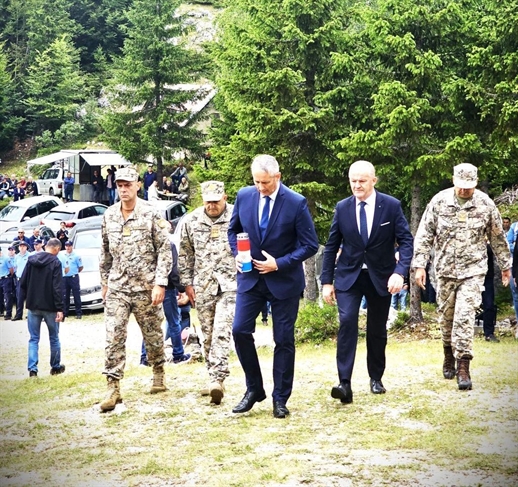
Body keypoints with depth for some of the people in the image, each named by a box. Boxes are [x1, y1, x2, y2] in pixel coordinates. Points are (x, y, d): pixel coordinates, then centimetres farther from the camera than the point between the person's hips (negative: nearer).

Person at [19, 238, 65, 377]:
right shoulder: (55, 262, -11)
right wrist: (60, 308, -16)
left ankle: (32, 368, -4)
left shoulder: (31, 259, 3)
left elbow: (23, 283, 4)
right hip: (50, 306, -3)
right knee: (54, 338, 12)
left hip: (33, 306, 4)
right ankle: (55, 367, 22)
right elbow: (57, 288, -17)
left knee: (33, 339, 6)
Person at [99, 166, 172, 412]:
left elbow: (165, 250, -7)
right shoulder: (109, 216, 7)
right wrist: (104, 282, 15)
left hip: (145, 286, -3)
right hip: (117, 287, 3)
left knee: (152, 334, 9)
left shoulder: (151, 214, -6)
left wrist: (160, 283, -12)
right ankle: (113, 388, -6)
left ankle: (158, 374, 32)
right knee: (114, 337, -7)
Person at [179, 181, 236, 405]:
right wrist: (187, 283, 9)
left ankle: (217, 379, -19)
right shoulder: (191, 221, 5)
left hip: (230, 285, -4)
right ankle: (215, 378, 20)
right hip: (203, 286, 4)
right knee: (208, 335, 8)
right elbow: (185, 254, 12)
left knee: (222, 332, -15)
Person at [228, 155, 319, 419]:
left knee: (284, 339, 3)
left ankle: (280, 399, 15)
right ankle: (254, 389, 12)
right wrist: (236, 252, -5)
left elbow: (310, 245, -11)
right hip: (250, 276, 3)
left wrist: (279, 264, -18)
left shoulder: (297, 203, -14)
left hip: (284, 279, -3)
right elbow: (233, 229, 14)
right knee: (240, 331, -6)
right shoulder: (244, 196, -2)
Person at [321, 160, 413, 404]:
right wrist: (327, 281, 1)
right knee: (347, 322, -18)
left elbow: (406, 241, -9)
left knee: (377, 329, 10)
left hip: (380, 277, 0)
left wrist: (400, 272, -23)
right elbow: (331, 246, 4)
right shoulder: (342, 208, -2)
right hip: (349, 275, 0)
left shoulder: (391, 206, -7)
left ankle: (376, 379, 29)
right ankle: (344, 384, -22)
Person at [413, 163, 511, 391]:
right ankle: (449, 356, 33)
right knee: (446, 315, 11)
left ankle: (463, 367, -11)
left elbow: (498, 238, 9)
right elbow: (424, 235, -1)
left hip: (473, 270, -1)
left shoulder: (486, 204, -4)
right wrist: (419, 265, -7)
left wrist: (505, 265, 15)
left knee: (465, 316, -12)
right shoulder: (439, 201, -5)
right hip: (445, 269, 2)